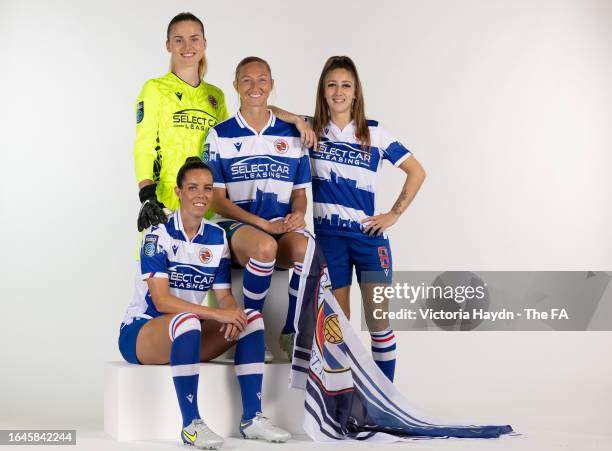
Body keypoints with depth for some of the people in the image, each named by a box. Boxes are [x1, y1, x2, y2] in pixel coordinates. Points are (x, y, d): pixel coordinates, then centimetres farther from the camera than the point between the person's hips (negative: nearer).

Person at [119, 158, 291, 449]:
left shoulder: (217, 237, 4)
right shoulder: (159, 233, -14)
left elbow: (224, 296, 2)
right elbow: (161, 300, -22)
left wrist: (232, 314, -23)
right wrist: (217, 314, -30)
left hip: (187, 334, 6)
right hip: (140, 331, -6)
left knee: (251, 317, -14)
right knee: (186, 321, -38)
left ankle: (252, 418, -14)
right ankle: (191, 425, -31)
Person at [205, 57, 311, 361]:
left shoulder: (292, 134, 14)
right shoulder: (220, 135, 6)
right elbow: (217, 199, 1)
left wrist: (298, 213, -9)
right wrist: (264, 224, -13)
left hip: (282, 227, 3)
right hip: (235, 225, -2)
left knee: (307, 250, -34)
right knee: (265, 246, -39)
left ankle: (291, 332, -13)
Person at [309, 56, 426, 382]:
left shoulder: (374, 133, 1)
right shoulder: (312, 130, 4)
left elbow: (416, 172, 6)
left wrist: (394, 214, -1)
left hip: (369, 235, -1)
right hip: (328, 236, 1)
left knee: (378, 321, -2)